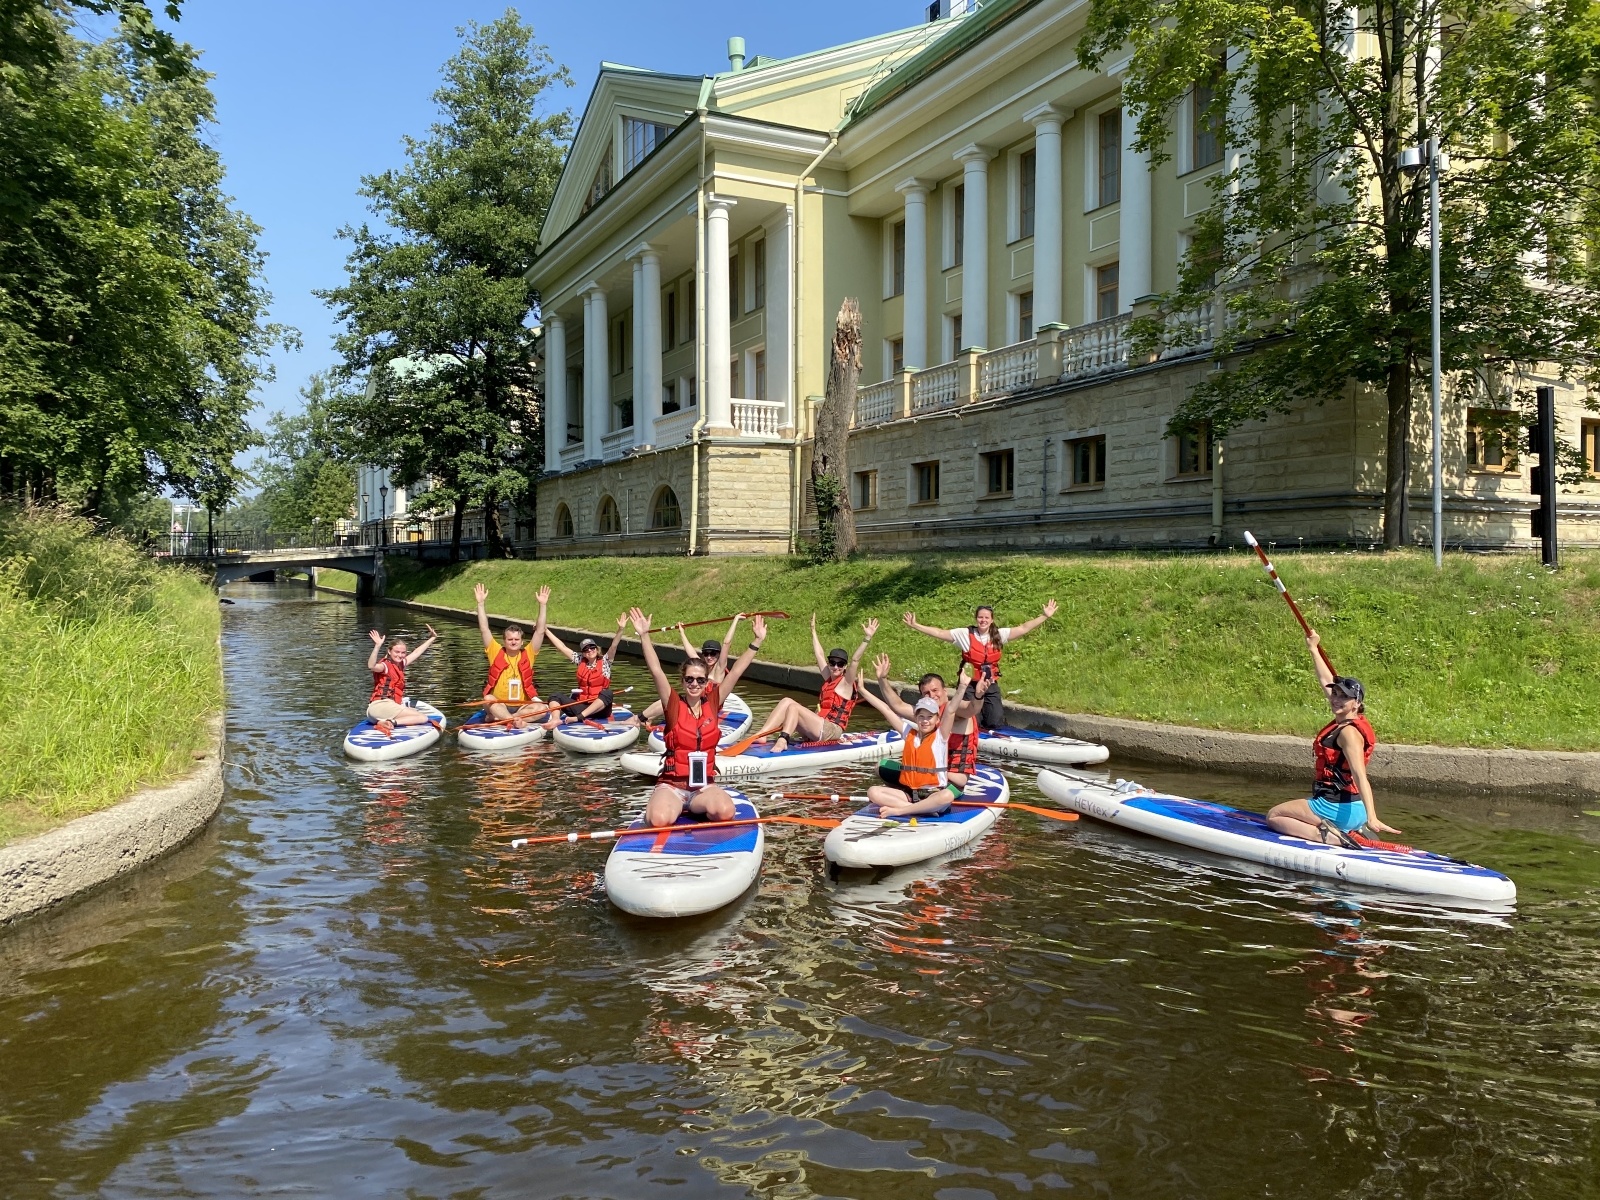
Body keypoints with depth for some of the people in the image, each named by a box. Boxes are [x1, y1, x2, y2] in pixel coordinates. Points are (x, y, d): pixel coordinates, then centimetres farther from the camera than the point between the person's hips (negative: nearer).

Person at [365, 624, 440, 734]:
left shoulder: (400, 664, 18)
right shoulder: (385, 665, -8)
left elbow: (416, 652, 32)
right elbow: (371, 666, -33)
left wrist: (433, 638, 39)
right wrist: (377, 646, -45)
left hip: (392, 706, 10)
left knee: (423, 717, -8)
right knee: (423, 718, -17)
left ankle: (389, 722, -20)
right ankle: (391, 723, -29)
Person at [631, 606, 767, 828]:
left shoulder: (712, 703, 5)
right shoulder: (674, 705, -2)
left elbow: (736, 672, 1)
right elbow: (656, 671, -12)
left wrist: (757, 641, -3)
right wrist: (644, 636, -21)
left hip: (704, 786, 2)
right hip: (671, 785, -2)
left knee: (725, 812, -30)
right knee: (659, 821, -32)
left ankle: (696, 807, 6)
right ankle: (659, 805, 7)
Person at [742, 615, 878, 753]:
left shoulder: (846, 682, 1)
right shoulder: (828, 678, 20)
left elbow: (855, 660, -14)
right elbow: (819, 654, 29)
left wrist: (867, 638, -25)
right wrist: (813, 630, 36)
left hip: (831, 730, -8)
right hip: (818, 730, 8)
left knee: (791, 705, -21)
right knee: (786, 702, -7)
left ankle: (783, 740, -41)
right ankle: (760, 735, -23)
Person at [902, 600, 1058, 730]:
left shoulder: (998, 635, 1)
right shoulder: (965, 634, -6)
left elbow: (1023, 628, -1)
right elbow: (939, 633, -9)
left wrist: (1045, 617, -7)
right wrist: (915, 626, -18)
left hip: (991, 685, 2)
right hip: (970, 685, -2)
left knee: (996, 723, -2)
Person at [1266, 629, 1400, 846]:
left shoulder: (1349, 732, -18)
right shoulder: (1344, 721, 7)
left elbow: (1361, 777, -30)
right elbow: (1326, 681, 22)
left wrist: (1372, 818, -40)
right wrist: (1314, 648, 33)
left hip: (1338, 809, -10)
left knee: (1274, 816, 1)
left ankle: (1326, 835, -16)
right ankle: (1336, 832, 8)